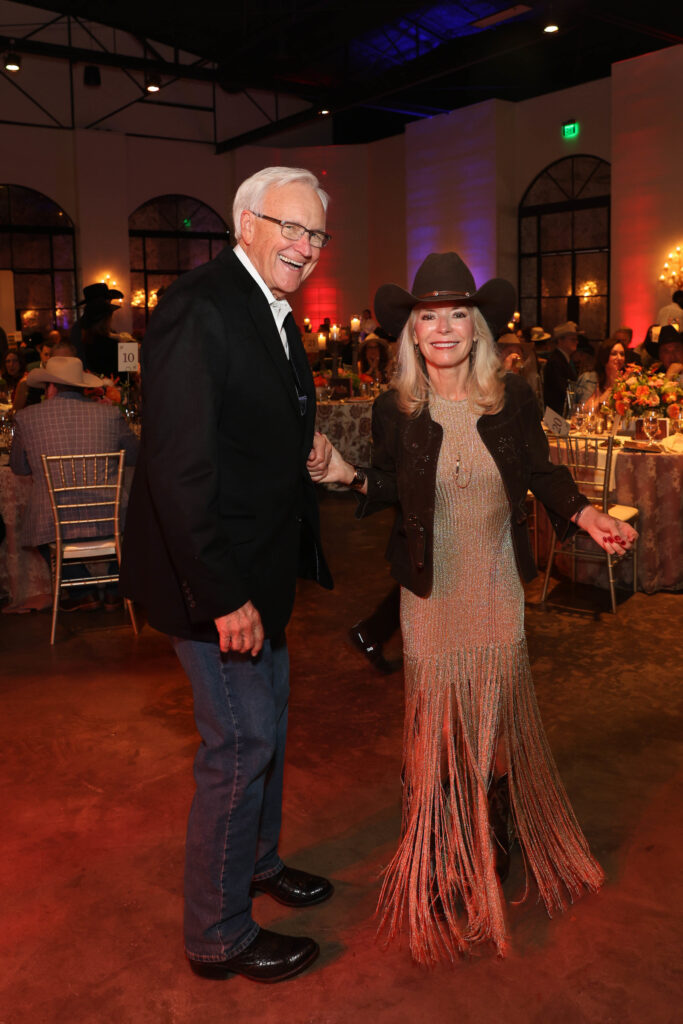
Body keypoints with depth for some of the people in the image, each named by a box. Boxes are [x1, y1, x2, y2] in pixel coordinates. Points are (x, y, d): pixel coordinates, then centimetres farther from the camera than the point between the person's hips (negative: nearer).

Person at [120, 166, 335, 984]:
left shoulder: (274, 314, 10)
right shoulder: (199, 306, -22)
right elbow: (179, 465, -27)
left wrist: (307, 454, 1)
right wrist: (225, 596, -25)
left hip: (258, 564, 10)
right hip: (214, 575, -10)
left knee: (268, 717, 23)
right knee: (239, 742, 2)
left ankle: (257, 859, 48)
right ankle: (219, 937, 23)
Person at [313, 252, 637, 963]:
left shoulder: (513, 399, -6)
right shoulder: (394, 411, -8)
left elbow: (542, 473, 4)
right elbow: (390, 489, 3)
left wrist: (586, 514, -11)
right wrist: (347, 476, -16)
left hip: (497, 589, 1)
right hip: (430, 592, -1)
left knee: (498, 718, 13)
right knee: (435, 724, 8)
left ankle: (495, 841, 38)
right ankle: (439, 866, 29)